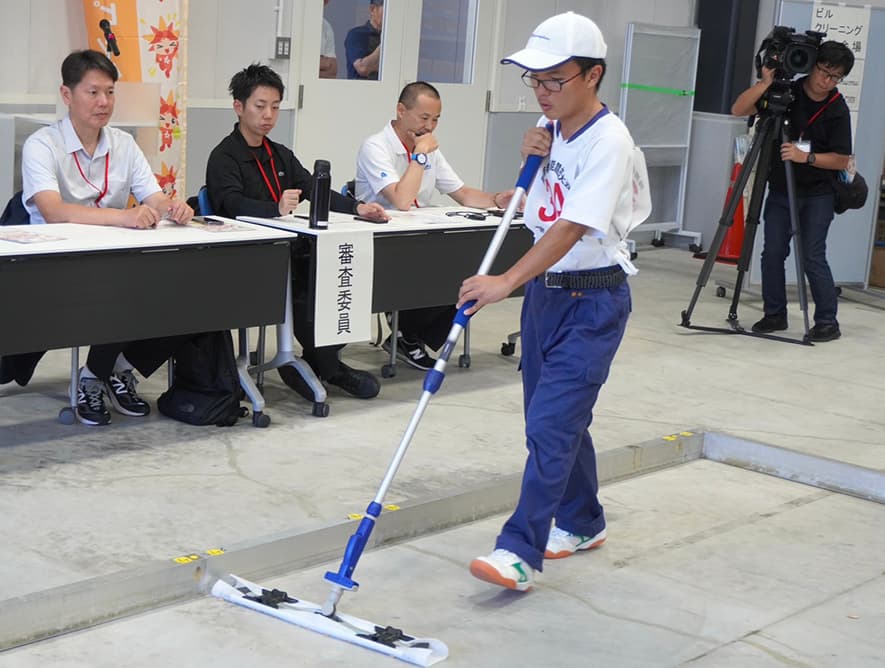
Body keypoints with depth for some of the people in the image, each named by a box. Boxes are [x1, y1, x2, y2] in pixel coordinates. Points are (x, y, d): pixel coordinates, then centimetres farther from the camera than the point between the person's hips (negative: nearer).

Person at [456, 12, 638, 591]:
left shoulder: (608, 141, -20)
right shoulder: (551, 126, 6)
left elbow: (572, 228, -29)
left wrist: (506, 282, -37)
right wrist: (531, 158, -3)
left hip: (593, 299, -8)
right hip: (545, 288, 9)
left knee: (550, 423, -12)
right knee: (558, 417, 16)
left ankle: (521, 551, -10)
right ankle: (582, 523, 32)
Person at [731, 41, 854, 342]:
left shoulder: (838, 109, -7)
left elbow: (841, 160, -7)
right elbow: (738, 109, -10)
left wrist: (806, 157, -21)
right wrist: (765, 82, -22)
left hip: (817, 196, -2)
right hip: (779, 191, 2)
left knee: (812, 256, -7)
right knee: (772, 252, 1)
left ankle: (827, 320, 3)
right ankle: (775, 314, 15)